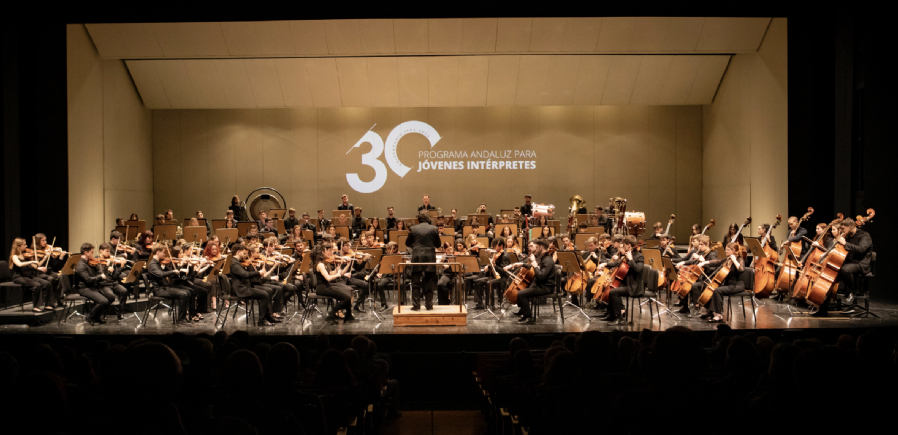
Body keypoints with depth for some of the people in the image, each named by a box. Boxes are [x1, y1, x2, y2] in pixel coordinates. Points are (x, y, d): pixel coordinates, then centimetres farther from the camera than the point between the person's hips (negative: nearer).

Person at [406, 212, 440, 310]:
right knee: (429, 283, 7)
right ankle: (429, 304, 10)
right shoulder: (434, 229, -1)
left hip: (417, 258, 0)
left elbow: (407, 243, 7)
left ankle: (416, 305, 3)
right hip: (430, 258, 0)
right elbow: (438, 244, 5)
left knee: (416, 283, 5)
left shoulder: (413, 229, -1)